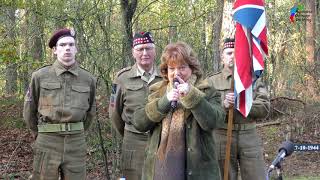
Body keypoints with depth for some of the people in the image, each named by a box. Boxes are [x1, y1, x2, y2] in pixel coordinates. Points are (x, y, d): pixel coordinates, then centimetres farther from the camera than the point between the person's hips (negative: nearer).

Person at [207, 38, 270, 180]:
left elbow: (265, 108, -1)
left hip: (249, 137, 1)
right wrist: (223, 105, -22)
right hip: (222, 137, -1)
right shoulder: (212, 81, 7)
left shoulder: (254, 80, 11)